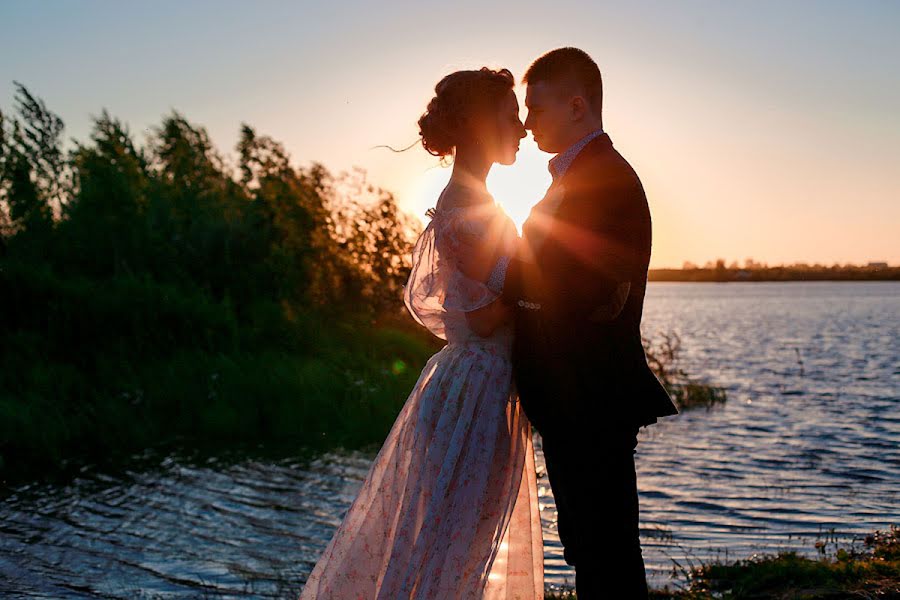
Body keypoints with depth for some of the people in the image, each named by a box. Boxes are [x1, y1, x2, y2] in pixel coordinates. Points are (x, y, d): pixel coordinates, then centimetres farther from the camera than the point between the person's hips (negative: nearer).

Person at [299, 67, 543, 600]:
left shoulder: (462, 199, 13)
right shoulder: (469, 206, -17)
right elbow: (484, 316, -21)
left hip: (472, 383, 10)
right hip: (476, 390, -10)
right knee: (451, 535, -2)